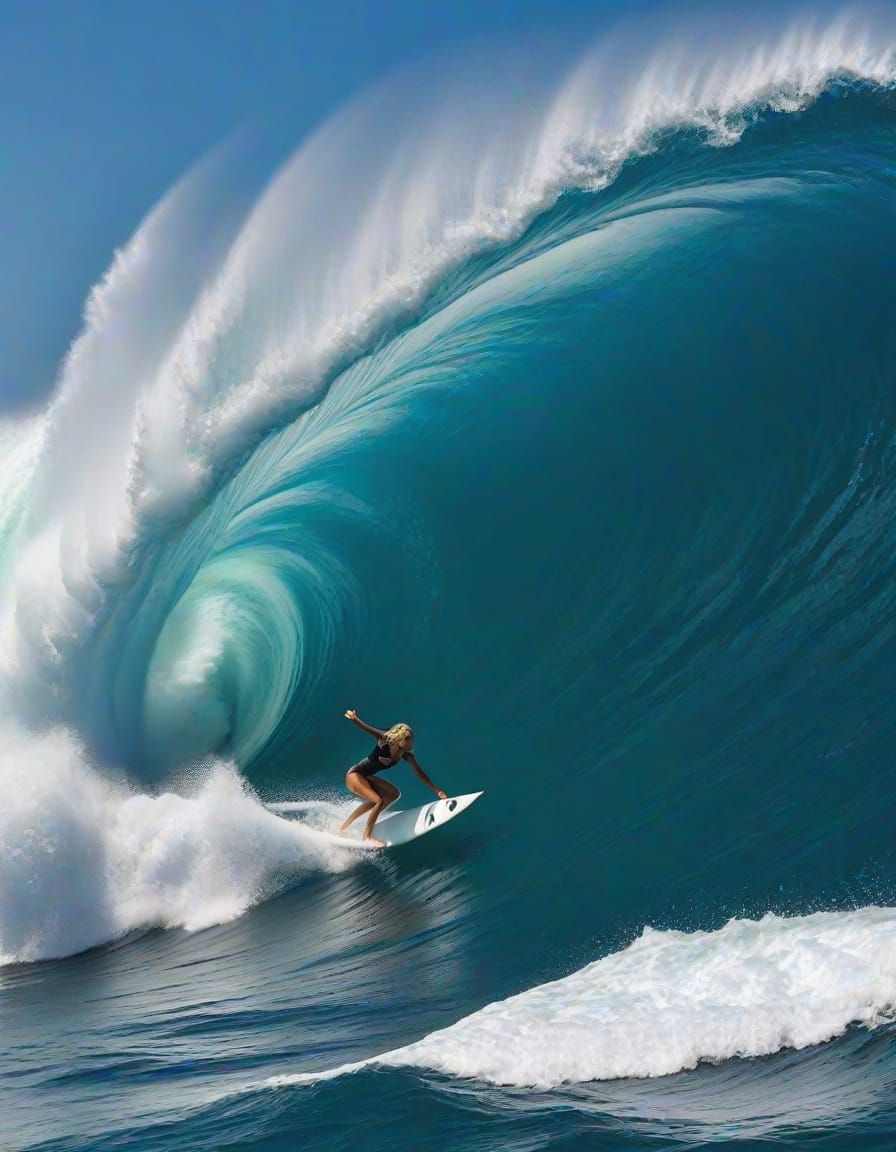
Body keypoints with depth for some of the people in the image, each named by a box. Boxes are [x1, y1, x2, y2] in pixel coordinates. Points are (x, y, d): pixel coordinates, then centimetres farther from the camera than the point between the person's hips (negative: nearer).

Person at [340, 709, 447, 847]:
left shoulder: (406, 755, -4)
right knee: (379, 800, -23)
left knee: (394, 794, 12)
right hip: (354, 775, -9)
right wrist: (355, 720, -56)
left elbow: (420, 773, 2)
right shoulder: (385, 740, -22)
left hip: (367, 777, 9)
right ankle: (367, 835, -5)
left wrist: (436, 789, -2)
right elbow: (367, 729, -36)